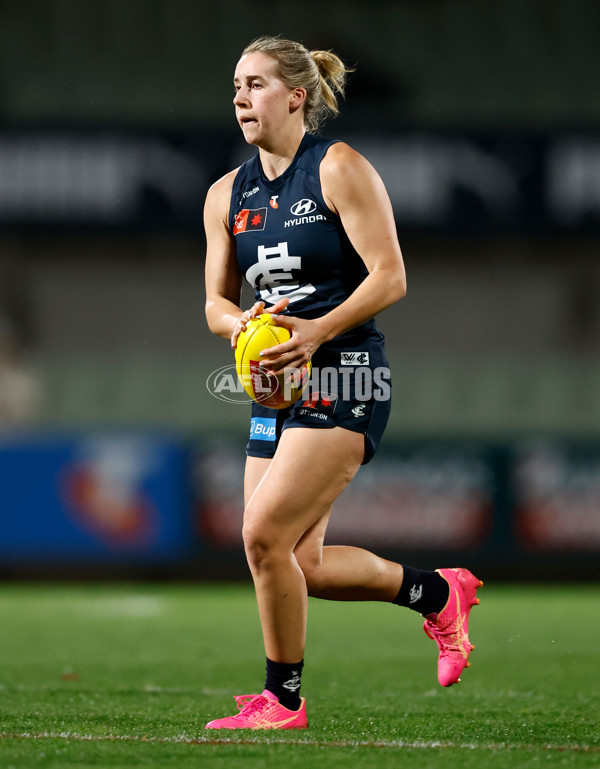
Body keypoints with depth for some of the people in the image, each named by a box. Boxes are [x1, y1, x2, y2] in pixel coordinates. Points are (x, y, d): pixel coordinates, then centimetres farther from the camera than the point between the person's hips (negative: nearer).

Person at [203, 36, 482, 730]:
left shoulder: (339, 168, -7)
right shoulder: (227, 196, 12)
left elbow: (390, 277, -12)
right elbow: (216, 301, 16)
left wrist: (317, 331, -23)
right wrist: (239, 323, -8)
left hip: (343, 378, -8)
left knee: (264, 533, -17)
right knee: (299, 564, 4)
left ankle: (282, 699, -2)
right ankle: (436, 592, 26)